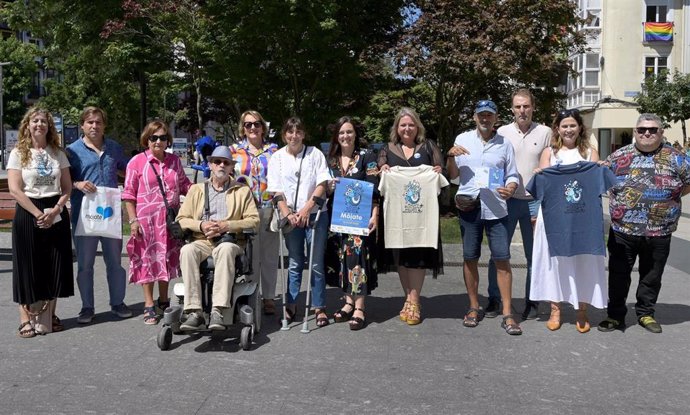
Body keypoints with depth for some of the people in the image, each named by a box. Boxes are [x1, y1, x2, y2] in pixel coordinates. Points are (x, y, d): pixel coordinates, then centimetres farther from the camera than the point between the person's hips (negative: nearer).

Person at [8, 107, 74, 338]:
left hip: (56, 213, 3)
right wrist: (38, 214, -16)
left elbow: (67, 187, 6)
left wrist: (55, 210, -10)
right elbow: (15, 189, -8)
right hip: (28, 213, -3)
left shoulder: (58, 153, 9)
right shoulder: (18, 153, 0)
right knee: (28, 265, -1)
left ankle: (50, 313, 17)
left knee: (55, 264, 5)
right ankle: (25, 317, 6)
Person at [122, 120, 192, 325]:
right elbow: (129, 194, -4)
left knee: (167, 259, 13)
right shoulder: (137, 162, -4)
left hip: (170, 220, 4)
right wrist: (133, 220, -10)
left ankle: (163, 302, 29)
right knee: (147, 260, 3)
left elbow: (185, 185, 17)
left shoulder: (174, 161, 9)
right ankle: (149, 306, 13)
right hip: (146, 220, -4)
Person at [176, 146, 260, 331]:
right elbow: (182, 219, 14)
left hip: (229, 241, -2)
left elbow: (253, 220, 6)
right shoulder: (196, 189, 21)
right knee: (187, 250, -34)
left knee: (226, 249, -39)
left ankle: (217, 311, -44)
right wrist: (201, 225, -7)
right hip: (202, 241, 2)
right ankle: (194, 312, -37)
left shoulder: (243, 190, 16)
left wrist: (227, 226, -8)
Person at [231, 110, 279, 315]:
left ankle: (269, 297, 17)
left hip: (269, 210, 1)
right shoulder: (234, 151, 7)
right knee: (249, 256, 2)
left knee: (269, 255, 7)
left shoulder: (273, 150, 8)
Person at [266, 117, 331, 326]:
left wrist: (307, 208, -16)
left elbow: (322, 184, -5)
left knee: (316, 264, 1)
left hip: (315, 215, -1)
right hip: (290, 217, 1)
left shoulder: (315, 154, 2)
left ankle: (319, 307, 10)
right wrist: (288, 214, -11)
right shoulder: (277, 158, 5)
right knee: (295, 263, 9)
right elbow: (276, 191, 1)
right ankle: (290, 305, 20)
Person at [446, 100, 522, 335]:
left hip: (496, 208, -1)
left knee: (502, 259, -4)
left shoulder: (504, 144, 7)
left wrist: (510, 189, -13)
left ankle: (507, 314, 2)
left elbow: (512, 175, 9)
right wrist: (451, 156, -10)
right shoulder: (463, 139, 7)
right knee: (470, 258, 8)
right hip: (469, 207, 1)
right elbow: (453, 175, 9)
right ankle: (474, 307, 22)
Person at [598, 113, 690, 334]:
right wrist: (619, 201, 1)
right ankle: (615, 315, 19)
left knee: (652, 276, 13)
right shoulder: (618, 156, 2)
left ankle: (645, 313, 31)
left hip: (659, 233, 0)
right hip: (622, 231, 0)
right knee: (618, 275, 6)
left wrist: (670, 197, 2)